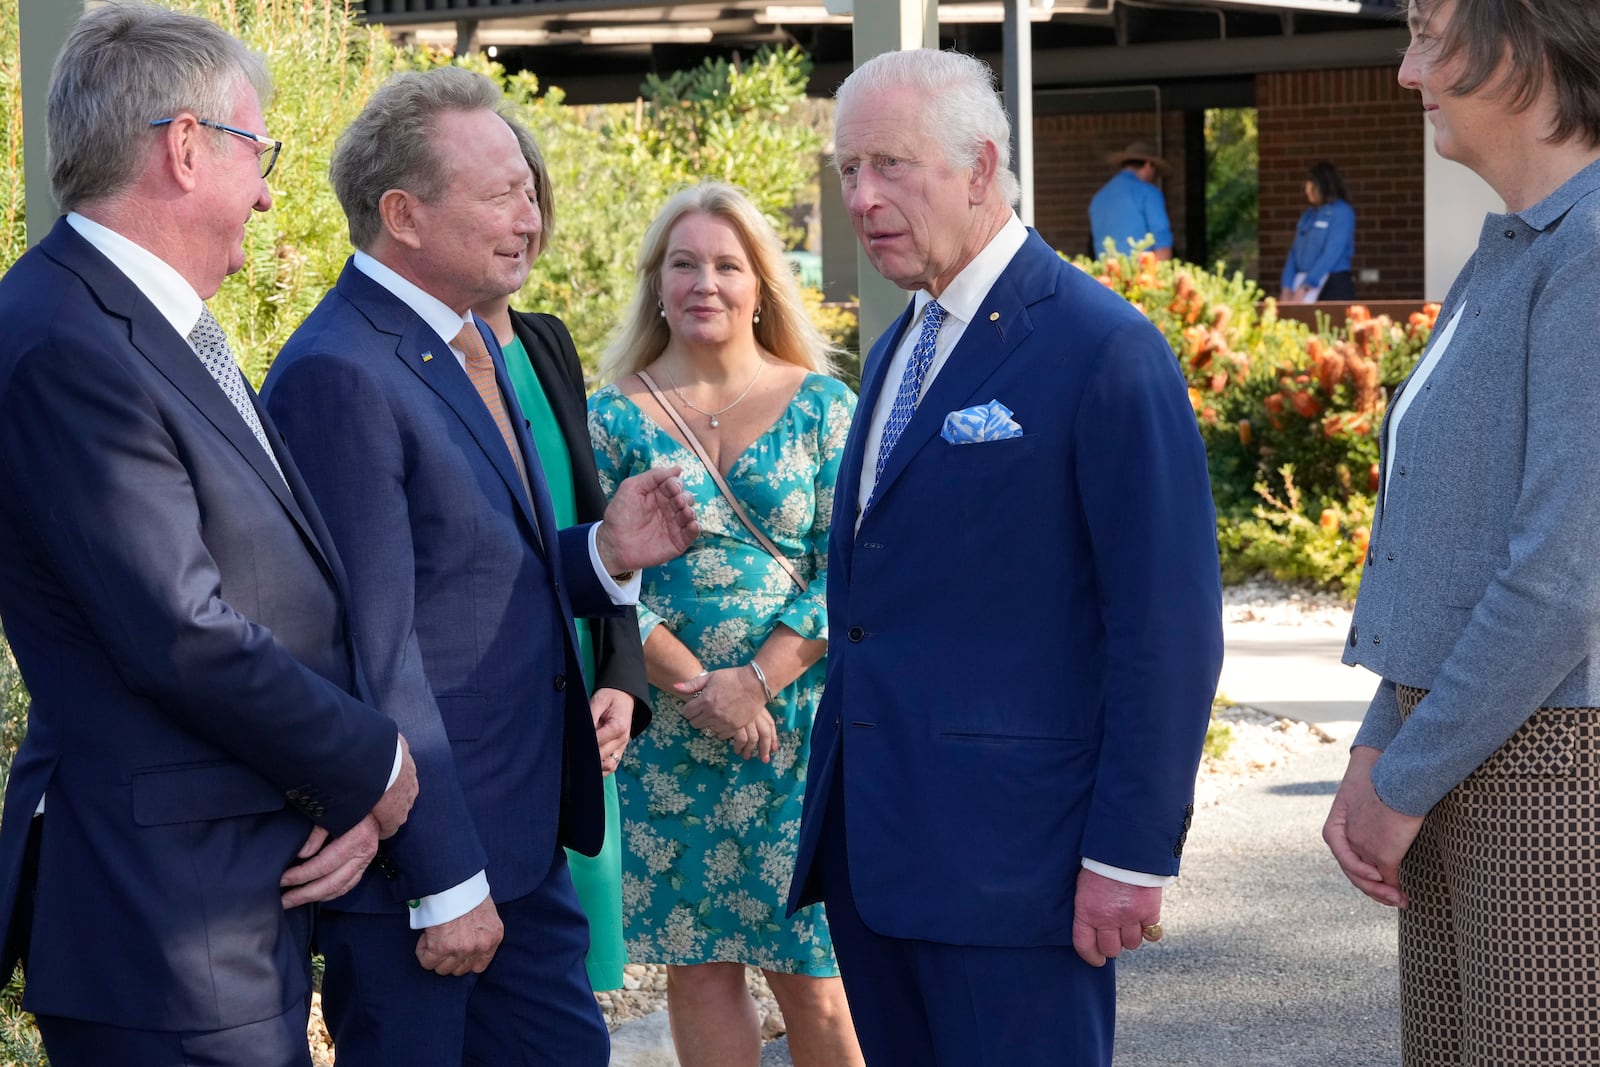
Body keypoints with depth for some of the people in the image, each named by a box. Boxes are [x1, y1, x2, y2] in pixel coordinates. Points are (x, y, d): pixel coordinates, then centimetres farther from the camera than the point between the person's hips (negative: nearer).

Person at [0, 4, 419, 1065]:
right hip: (167, 920, -10)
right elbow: (183, 640, -22)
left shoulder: (172, 329, 14)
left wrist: (356, 790, -3)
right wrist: (373, 768, -8)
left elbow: (308, 586, 12)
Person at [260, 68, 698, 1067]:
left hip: (524, 842, 9)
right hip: (418, 856, -9)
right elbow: (377, 650, -20)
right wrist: (445, 886, -19)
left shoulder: (474, 346, 12)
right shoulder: (341, 375, -18)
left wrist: (604, 553, -1)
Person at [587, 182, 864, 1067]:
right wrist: (693, 685, -14)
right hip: (667, 735, 1)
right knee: (697, 968, 6)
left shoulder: (820, 405, 2)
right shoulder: (613, 416, 4)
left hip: (798, 723, -1)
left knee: (811, 977, -2)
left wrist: (756, 680, -14)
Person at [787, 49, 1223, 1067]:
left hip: (1007, 858, -8)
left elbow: (1168, 625, -14)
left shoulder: (1105, 349, -11)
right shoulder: (898, 351, 16)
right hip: (871, 847, 8)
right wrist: (838, 811, 17)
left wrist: (1133, 855, -17)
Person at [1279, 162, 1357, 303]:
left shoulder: (1342, 212, -5)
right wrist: (1286, 289, -2)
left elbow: (1332, 254, -13)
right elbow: (1295, 253, 12)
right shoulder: (1308, 215, 14)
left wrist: (1303, 289, -18)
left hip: (1334, 286, -6)